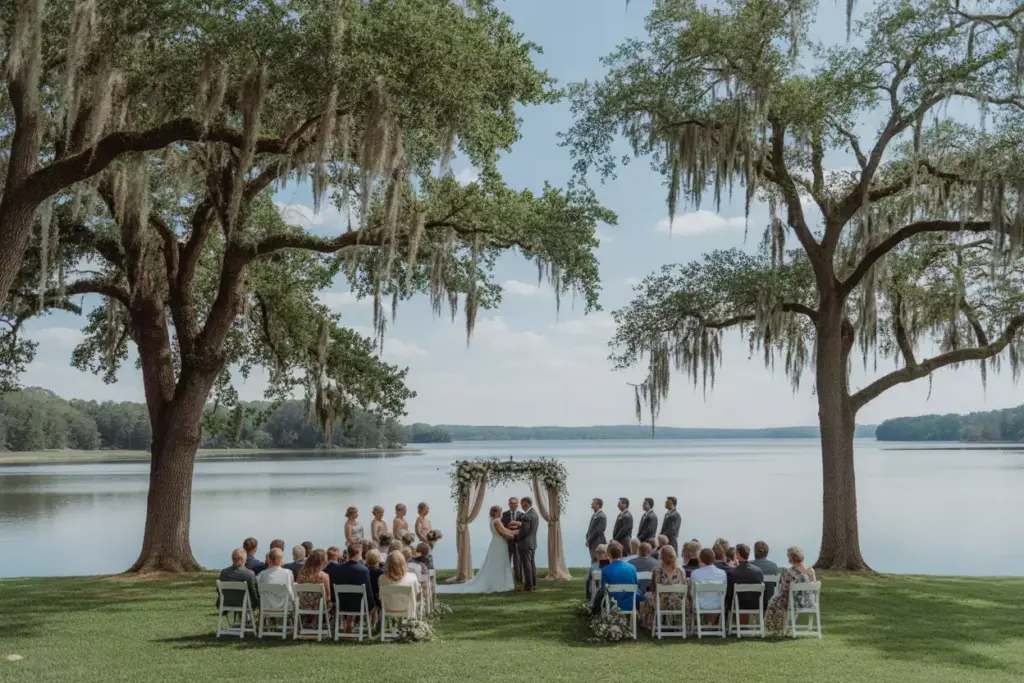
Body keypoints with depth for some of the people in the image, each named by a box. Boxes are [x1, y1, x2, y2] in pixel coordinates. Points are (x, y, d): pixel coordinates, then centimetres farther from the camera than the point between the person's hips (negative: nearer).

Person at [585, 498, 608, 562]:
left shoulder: (601, 516, -15)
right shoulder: (594, 515, 14)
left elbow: (598, 531, -19)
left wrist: (589, 540, -15)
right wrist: (588, 538, 6)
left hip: (598, 543, -9)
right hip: (593, 543, 9)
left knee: (596, 561, -9)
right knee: (594, 561, 10)